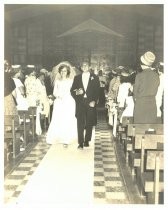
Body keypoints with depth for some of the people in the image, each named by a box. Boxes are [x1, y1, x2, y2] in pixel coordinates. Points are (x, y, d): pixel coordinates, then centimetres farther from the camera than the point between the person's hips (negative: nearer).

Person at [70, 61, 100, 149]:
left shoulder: (94, 77, 8)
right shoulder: (77, 78, 12)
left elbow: (97, 91, 2)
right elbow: (72, 90, 11)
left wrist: (94, 101, -9)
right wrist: (76, 92, -11)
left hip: (90, 103, 0)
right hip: (80, 103, 0)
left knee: (89, 123, 4)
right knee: (80, 123, -6)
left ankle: (87, 141, 18)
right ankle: (80, 143, -5)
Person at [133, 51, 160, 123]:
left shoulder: (139, 76, -14)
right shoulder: (156, 75, -2)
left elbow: (135, 91, -4)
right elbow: (155, 91, 6)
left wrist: (135, 99, 12)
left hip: (141, 104, -4)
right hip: (152, 103, 4)